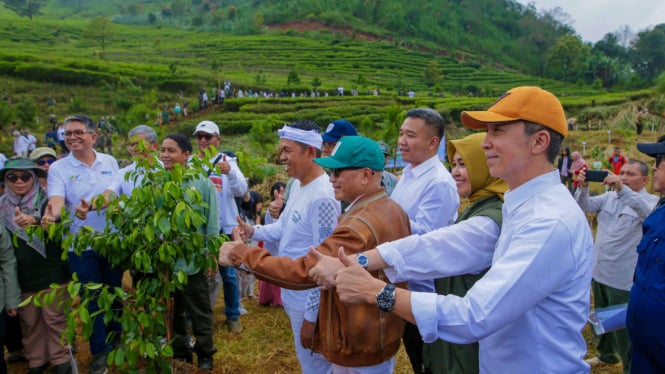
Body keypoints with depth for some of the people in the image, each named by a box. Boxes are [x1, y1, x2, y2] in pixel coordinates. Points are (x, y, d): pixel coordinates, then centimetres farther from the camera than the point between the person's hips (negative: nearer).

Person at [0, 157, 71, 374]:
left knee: (55, 319, 7)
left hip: (51, 274, -4)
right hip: (21, 277, 4)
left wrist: (34, 221, -49)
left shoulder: (47, 202, -8)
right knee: (29, 321, 14)